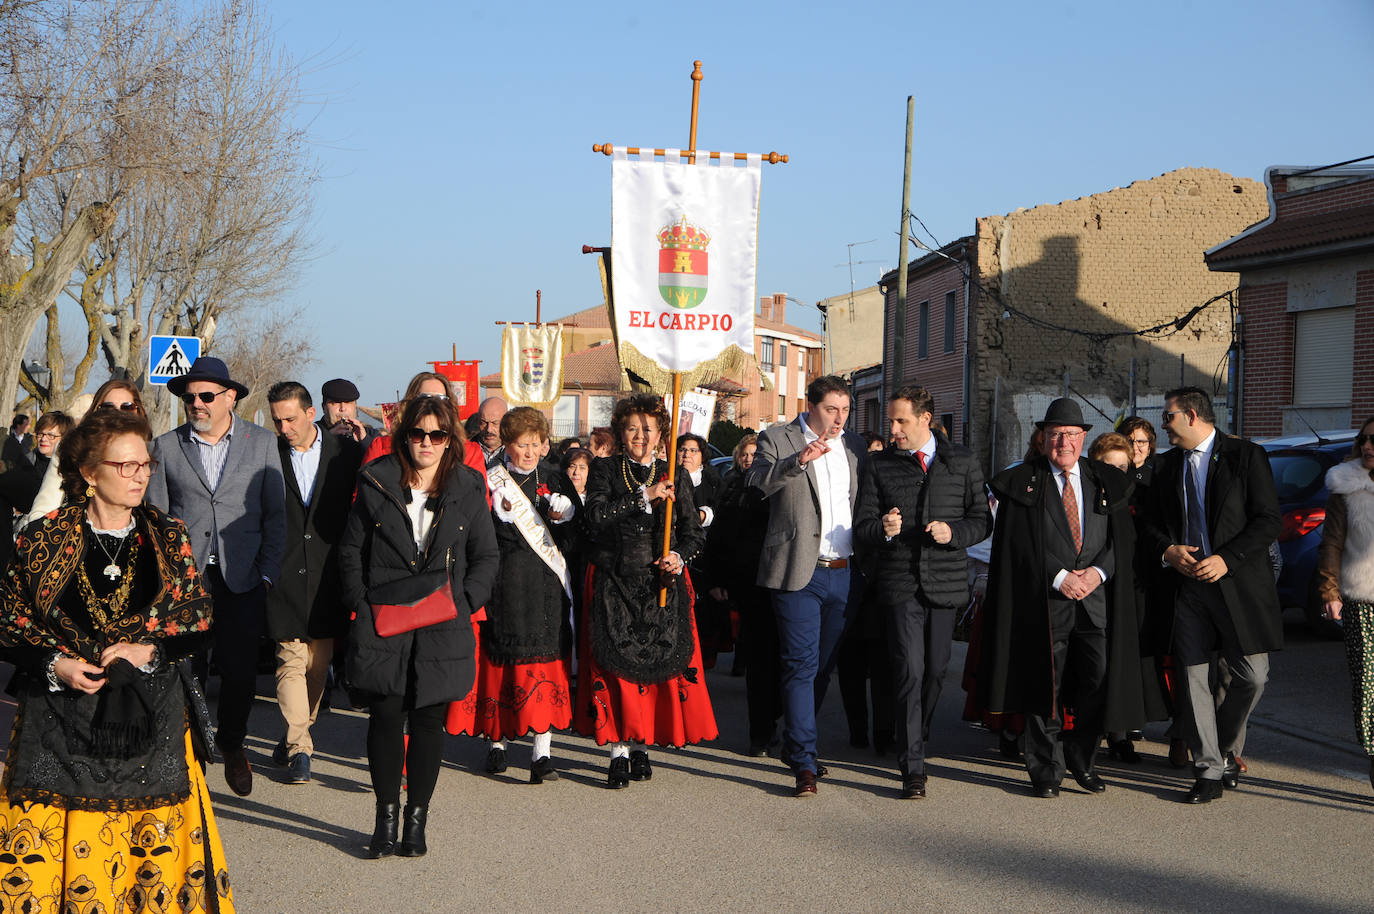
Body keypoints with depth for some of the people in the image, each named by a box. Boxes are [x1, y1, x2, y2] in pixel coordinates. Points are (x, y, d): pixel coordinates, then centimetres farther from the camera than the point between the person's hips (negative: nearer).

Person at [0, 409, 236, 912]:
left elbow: (201, 620, 7)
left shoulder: (168, 536, 5)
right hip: (62, 722, -1)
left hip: (152, 720, 1)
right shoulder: (42, 540, 0)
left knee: (157, 845, 1)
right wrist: (55, 664, -12)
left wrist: (149, 651, -9)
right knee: (51, 847, -3)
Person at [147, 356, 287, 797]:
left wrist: (267, 574, -1)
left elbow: (275, 513, 6)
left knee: (241, 672, 1)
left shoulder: (262, 442, 6)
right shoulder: (166, 446, 7)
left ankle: (231, 743, 27)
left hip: (242, 577, 0)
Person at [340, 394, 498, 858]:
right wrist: (361, 605, -2)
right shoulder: (376, 482, 3)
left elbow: (486, 556, 11)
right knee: (385, 716, -3)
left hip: (443, 626, 1)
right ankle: (386, 819, 9)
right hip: (382, 622, -1)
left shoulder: (468, 489, 5)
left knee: (429, 720, 3)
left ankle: (416, 819, 14)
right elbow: (351, 549, 8)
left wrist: (464, 601, -2)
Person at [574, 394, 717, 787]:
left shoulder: (672, 476, 10)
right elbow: (596, 515, -13)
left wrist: (679, 556, -11)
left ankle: (640, 747, 13)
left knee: (658, 662, 0)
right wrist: (644, 496, -18)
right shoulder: (605, 470, 4)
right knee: (616, 664, -7)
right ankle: (618, 752, -2)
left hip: (661, 585, 2)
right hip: (614, 585, -2)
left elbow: (694, 531, 9)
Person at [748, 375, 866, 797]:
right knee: (801, 666, -7)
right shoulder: (777, 439, 0)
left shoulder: (855, 445, 15)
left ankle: (794, 745, 29)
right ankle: (804, 762, -4)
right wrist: (798, 461, -29)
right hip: (799, 571, -5)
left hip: (843, 573, 5)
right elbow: (757, 483, -16)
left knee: (823, 666, 13)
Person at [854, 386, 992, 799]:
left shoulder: (962, 461, 9)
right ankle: (913, 768, -6)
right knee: (910, 672, -10)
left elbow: (982, 520, 10)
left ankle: (915, 743, 32)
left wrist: (954, 531, -11)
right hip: (900, 583, -2)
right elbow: (862, 528, 4)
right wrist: (883, 530, -18)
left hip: (946, 582, 2)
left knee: (936, 671, 8)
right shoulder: (878, 466, 7)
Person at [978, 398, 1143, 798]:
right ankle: (1045, 771, 12)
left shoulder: (1107, 483, 13)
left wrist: (1097, 571, -8)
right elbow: (1020, 544, -4)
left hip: (1097, 599, 2)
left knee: (1101, 680, -3)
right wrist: (1060, 577, -12)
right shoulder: (1022, 482, 3)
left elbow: (1123, 539, 9)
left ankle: (1080, 757, 18)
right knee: (1045, 686, 1)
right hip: (1044, 600, -2)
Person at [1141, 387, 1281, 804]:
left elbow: (1268, 520, -6)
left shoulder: (1247, 456, -1)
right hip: (1188, 585, 4)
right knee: (1194, 678, -1)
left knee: (1252, 676, -5)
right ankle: (1209, 771, 5)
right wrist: (1167, 550, -4)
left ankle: (1226, 750, 20)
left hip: (1239, 583, -4)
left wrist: (1227, 559, -15)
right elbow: (1150, 524, 19)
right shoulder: (1167, 466, 15)